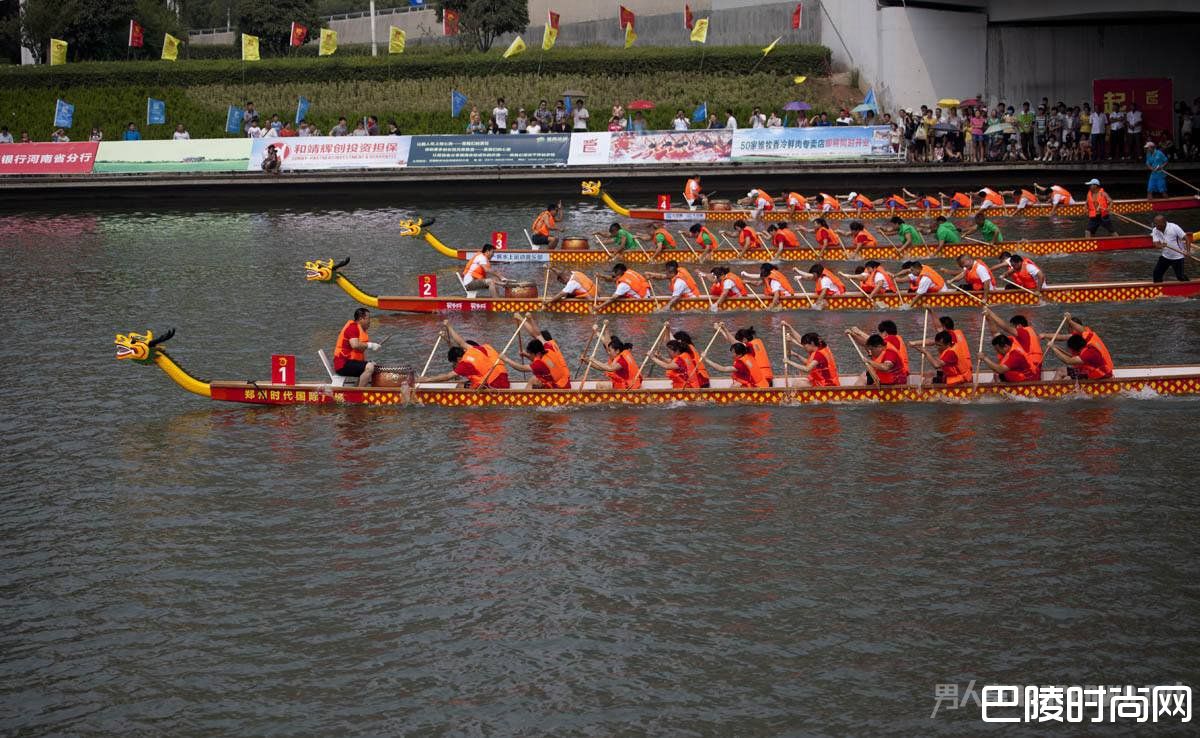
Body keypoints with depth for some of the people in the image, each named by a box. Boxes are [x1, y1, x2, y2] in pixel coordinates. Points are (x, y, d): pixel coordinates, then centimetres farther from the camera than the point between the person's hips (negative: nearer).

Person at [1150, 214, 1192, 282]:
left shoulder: (1174, 227, -19)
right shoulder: (1155, 231, -5)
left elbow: (1186, 238, -17)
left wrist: (1188, 251, -27)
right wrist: (1161, 245, -39)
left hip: (1178, 256, -5)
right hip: (1165, 256, 5)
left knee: (1180, 276, -7)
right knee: (1157, 273, 3)